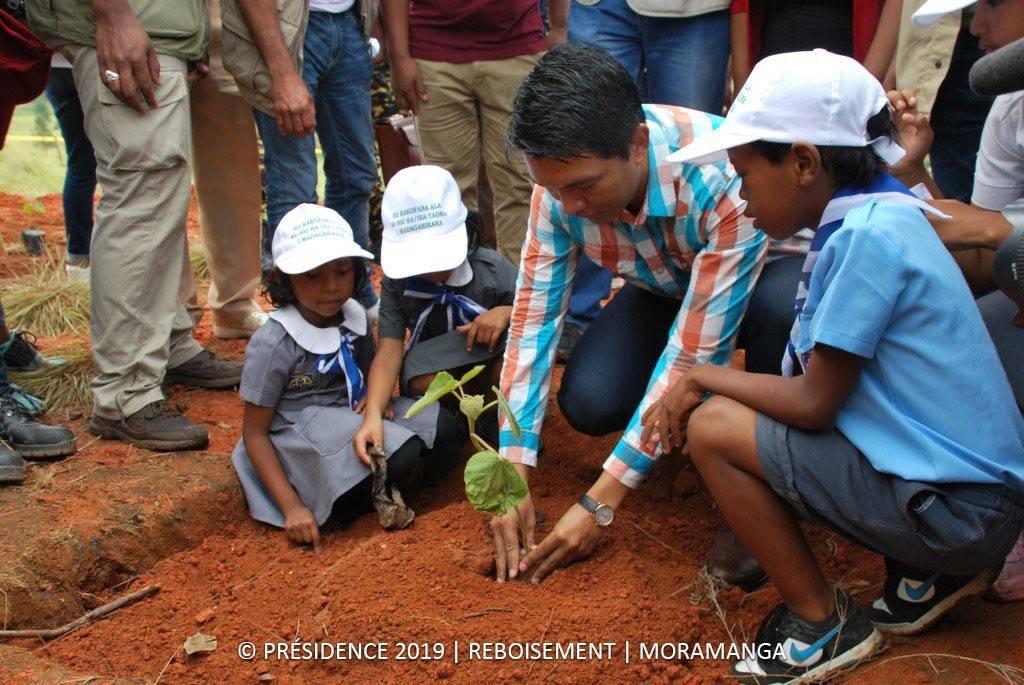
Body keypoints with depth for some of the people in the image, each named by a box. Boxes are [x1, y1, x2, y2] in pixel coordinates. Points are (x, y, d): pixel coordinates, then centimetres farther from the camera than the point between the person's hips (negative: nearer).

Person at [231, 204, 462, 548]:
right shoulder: (273, 343, -18)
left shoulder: (355, 316, -1)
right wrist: (292, 507, -20)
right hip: (302, 427, -7)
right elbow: (255, 433, -13)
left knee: (442, 428, -10)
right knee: (401, 454, -28)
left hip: (352, 410, 7)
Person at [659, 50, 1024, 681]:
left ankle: (824, 624, 3)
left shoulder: (867, 237, -21)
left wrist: (701, 378, -5)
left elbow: (814, 403, -18)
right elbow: (818, 385, 11)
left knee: (712, 429, -14)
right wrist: (701, 386, 4)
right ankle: (927, 573, 14)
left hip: (961, 507, -10)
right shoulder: (875, 217, 8)